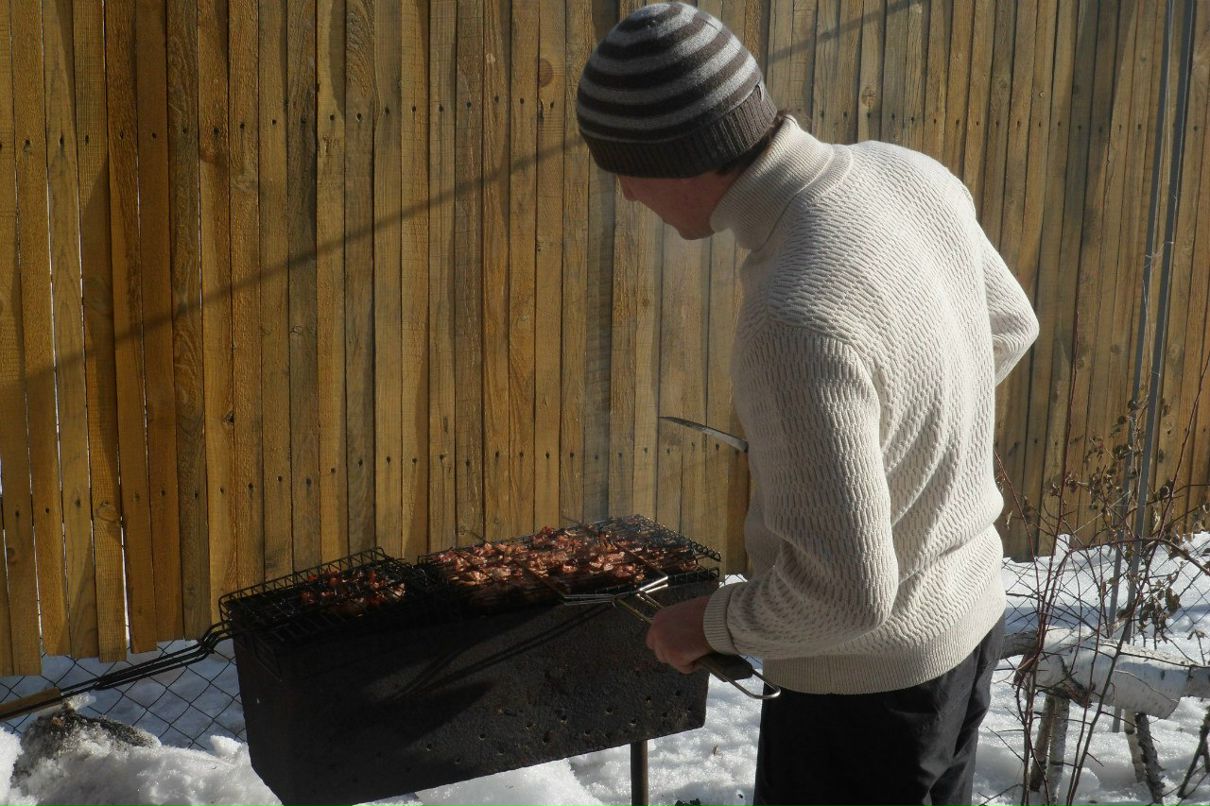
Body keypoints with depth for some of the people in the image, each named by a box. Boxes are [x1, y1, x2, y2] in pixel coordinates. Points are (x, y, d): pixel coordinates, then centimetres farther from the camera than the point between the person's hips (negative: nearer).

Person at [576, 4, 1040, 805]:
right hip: (966, 616, 8)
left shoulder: (798, 318, -35)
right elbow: (1007, 329, 11)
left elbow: (845, 589, -30)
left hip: (868, 673, -8)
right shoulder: (907, 174, -8)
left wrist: (710, 623, -12)